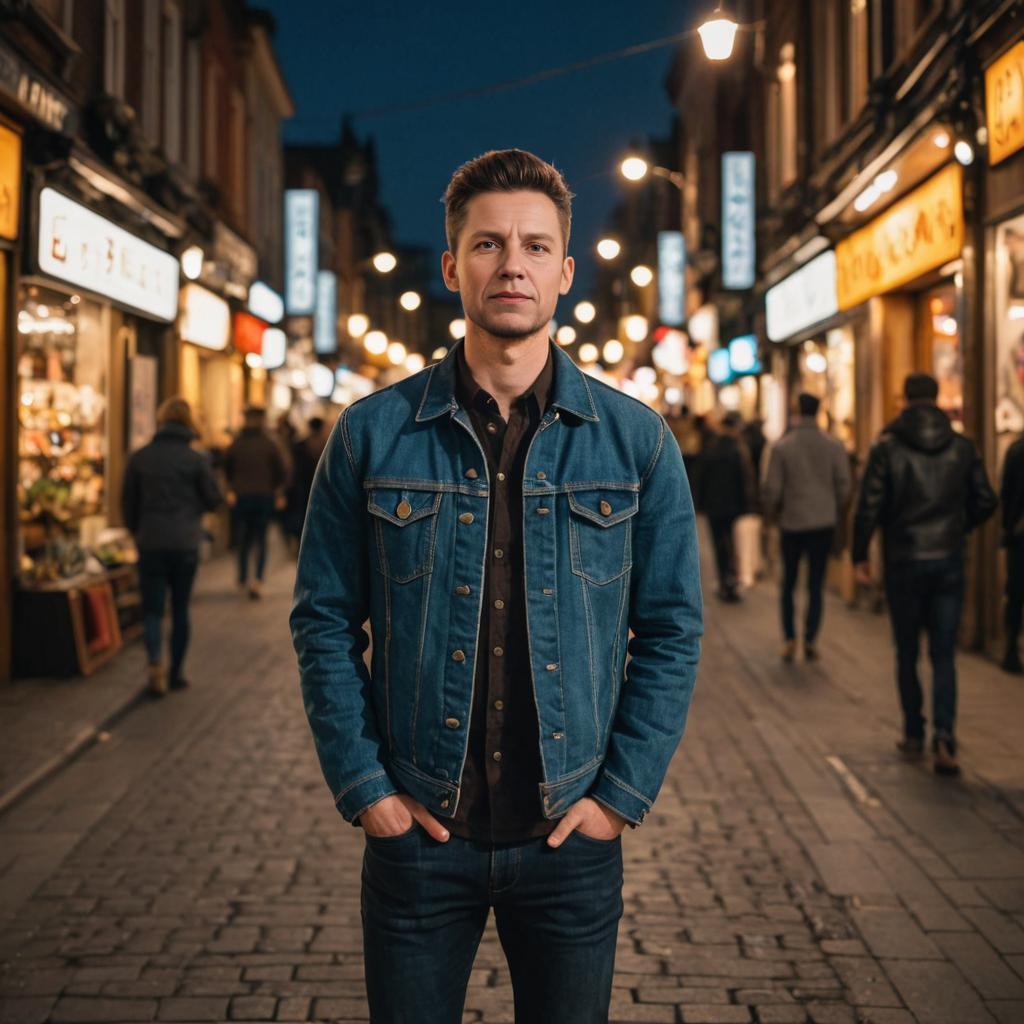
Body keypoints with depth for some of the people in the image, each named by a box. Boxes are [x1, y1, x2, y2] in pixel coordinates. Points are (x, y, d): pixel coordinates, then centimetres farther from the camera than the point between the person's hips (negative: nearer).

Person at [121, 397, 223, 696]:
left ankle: (155, 663, -20)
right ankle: (177, 672, 17)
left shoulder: (139, 458, 0)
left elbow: (127, 503, 6)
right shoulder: (196, 460, -6)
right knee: (180, 609, 12)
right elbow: (213, 499, 1)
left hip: (150, 544, 0)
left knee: (152, 609, 3)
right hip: (185, 543, 0)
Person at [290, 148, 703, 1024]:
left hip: (573, 837, 1)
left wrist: (622, 792, -4)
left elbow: (673, 629, 2)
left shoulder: (636, 440, -1)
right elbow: (325, 622, 1)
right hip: (415, 831, 0)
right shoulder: (371, 435, -2)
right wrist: (363, 785, -6)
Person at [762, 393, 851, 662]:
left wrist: (774, 514, 12)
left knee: (788, 583, 13)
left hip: (791, 522, -1)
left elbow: (771, 489, -6)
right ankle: (810, 641, 1)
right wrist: (834, 513, 14)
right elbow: (844, 485, -2)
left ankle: (789, 639, 5)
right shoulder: (834, 446, -3)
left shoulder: (782, 447, -6)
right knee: (815, 585, 6)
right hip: (824, 523, 1)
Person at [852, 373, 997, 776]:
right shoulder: (962, 447, 2)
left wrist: (859, 555, -1)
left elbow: (869, 505, -11)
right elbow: (985, 502, 5)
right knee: (943, 656, 3)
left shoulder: (888, 446, -6)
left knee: (907, 654, 13)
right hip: (949, 562, 1)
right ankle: (944, 738, -13)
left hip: (903, 564, -1)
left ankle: (913, 735, 21)